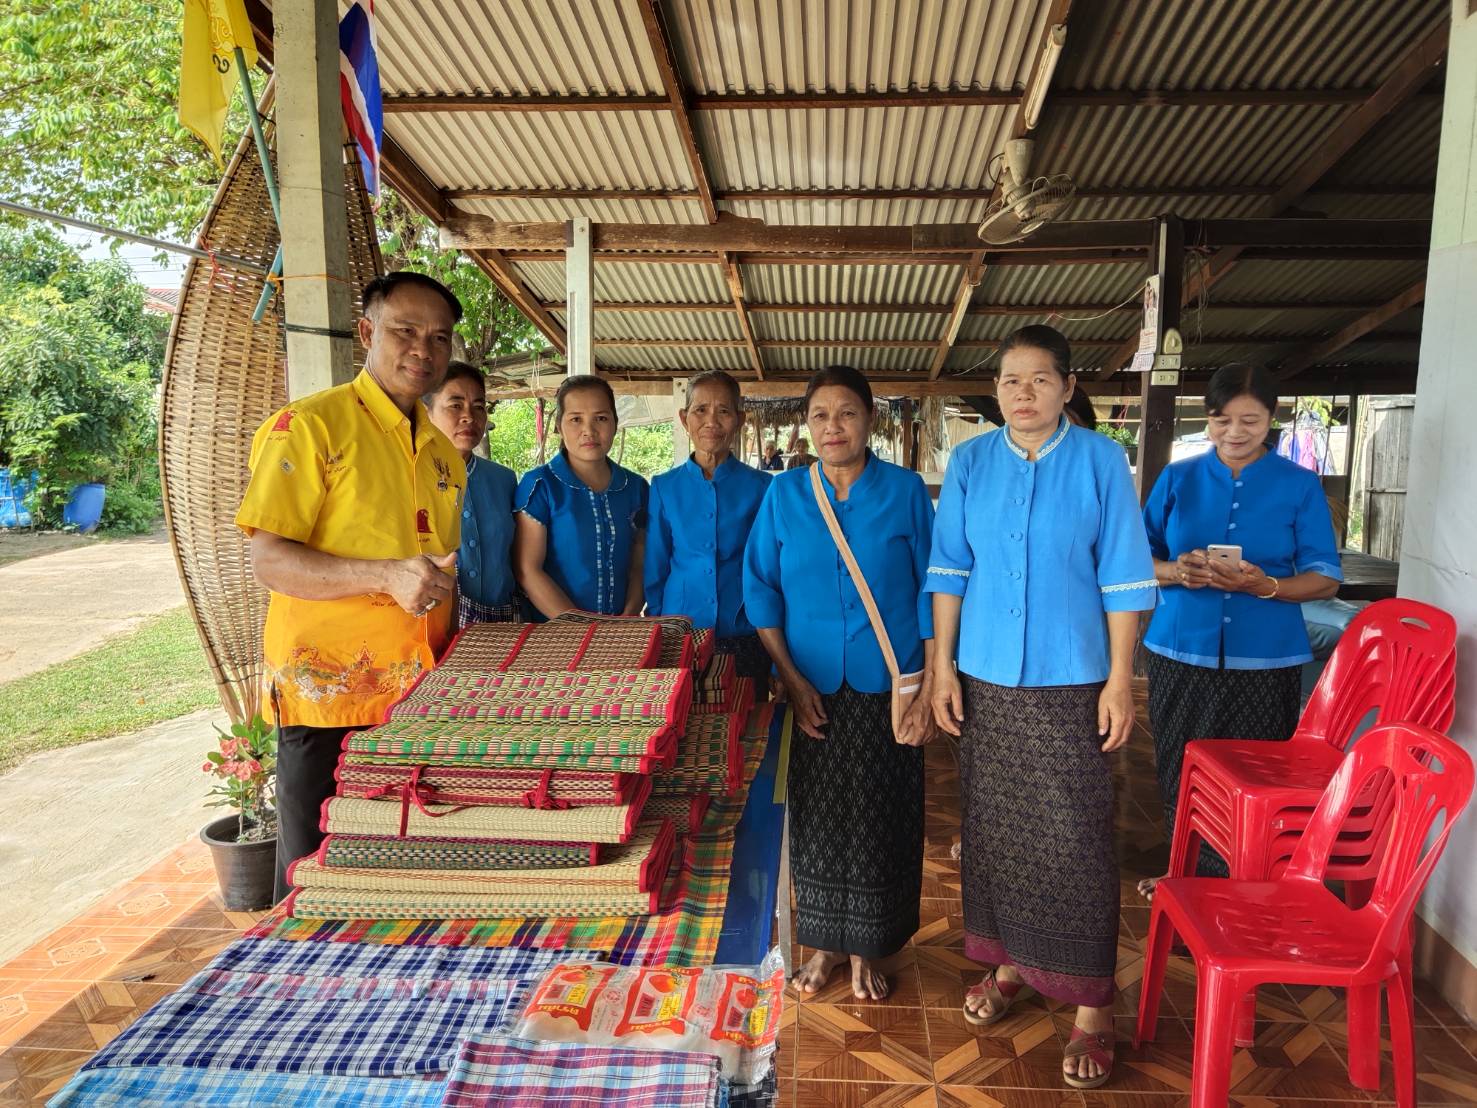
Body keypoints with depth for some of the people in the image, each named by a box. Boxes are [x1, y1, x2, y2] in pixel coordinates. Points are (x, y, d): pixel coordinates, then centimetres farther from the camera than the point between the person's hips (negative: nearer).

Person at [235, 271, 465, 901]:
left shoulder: (442, 450, 14)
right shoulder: (308, 425, -7)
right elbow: (267, 561, -14)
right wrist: (385, 576, -27)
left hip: (420, 694, 6)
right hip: (329, 695, -6)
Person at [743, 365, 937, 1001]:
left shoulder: (906, 491, -2)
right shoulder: (783, 495, 2)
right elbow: (761, 589, 2)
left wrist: (930, 687, -7)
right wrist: (791, 678, -6)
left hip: (886, 689, -1)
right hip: (811, 690, 1)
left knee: (879, 820, 8)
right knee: (816, 820, 10)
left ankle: (866, 952, 27)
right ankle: (824, 945, 29)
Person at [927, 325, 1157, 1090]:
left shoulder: (1101, 461, -4)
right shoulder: (970, 463, 3)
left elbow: (1123, 578, -4)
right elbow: (948, 569, 4)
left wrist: (1121, 677, -6)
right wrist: (942, 665, 1)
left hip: (1070, 681, -3)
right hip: (984, 678, 3)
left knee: (1074, 838, 0)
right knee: (991, 825, 13)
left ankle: (1092, 1004, 15)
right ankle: (1008, 963, 32)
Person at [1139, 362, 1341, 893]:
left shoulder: (1301, 486, 2)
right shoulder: (1178, 478, 5)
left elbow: (1325, 578, 1)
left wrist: (1264, 585, -19)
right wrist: (1175, 572, -17)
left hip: (1265, 660, -1)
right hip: (1181, 652, 2)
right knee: (1181, 771, 9)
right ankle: (1187, 872, 31)